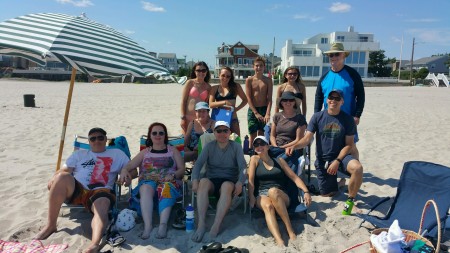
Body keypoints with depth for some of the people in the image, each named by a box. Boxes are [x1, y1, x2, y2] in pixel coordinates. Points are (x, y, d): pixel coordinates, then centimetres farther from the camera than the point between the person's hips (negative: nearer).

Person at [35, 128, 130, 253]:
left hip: (99, 192, -2)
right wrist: (54, 178, -3)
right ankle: (50, 225, -22)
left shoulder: (117, 154, 23)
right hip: (75, 190, 2)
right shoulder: (79, 154, 29)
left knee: (102, 204, -37)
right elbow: (64, 170, 20)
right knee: (62, 176, -30)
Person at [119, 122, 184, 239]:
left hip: (169, 181, -1)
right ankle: (147, 225, -44)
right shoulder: (145, 152, 25)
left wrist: (173, 175, -11)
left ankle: (163, 224, -48)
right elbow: (129, 166, 12)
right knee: (146, 188, -36)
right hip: (148, 181, 1)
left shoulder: (173, 151, 21)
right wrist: (124, 170, -13)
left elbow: (182, 169, 11)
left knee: (166, 188, -38)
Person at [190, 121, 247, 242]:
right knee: (203, 181, -34)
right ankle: (201, 224, -38)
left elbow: (243, 167, -5)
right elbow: (198, 164, -4)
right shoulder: (209, 146, 8)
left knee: (227, 185, -37)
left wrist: (240, 182, -26)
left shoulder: (236, 147, 5)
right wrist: (195, 179, -24)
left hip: (229, 182, -1)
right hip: (212, 181, 1)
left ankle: (216, 226, -41)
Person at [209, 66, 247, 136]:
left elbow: (245, 100, 11)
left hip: (232, 118, 0)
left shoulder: (235, 86, 6)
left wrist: (237, 108, -5)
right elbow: (211, 104, -4)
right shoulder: (214, 88, 6)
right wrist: (224, 102, -16)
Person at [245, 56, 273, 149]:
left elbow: (269, 98, -3)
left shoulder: (268, 80, 2)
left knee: (261, 134, 5)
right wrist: (256, 113, -12)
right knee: (253, 134, 3)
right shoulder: (249, 80, 0)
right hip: (252, 110, -1)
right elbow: (248, 98, -5)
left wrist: (268, 114, -14)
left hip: (264, 109, 1)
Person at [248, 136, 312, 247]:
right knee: (268, 206, -36)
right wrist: (251, 197, -13)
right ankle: (279, 240, -53)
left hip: (281, 196, 1)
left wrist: (306, 192, -3)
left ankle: (290, 230, -33)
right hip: (262, 195, 0)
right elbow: (251, 180, 2)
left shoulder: (279, 161, 16)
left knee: (273, 191, -36)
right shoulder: (255, 159, 13)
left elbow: (295, 177, 12)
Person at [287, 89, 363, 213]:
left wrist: (337, 161, -19)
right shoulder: (317, 117, -5)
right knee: (327, 193, 5)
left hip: (341, 156, -1)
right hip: (322, 160, 1)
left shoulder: (347, 119, -6)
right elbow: (307, 138, -11)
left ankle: (351, 200, -10)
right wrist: (294, 146, -31)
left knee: (357, 167, -34)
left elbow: (349, 144, -7)